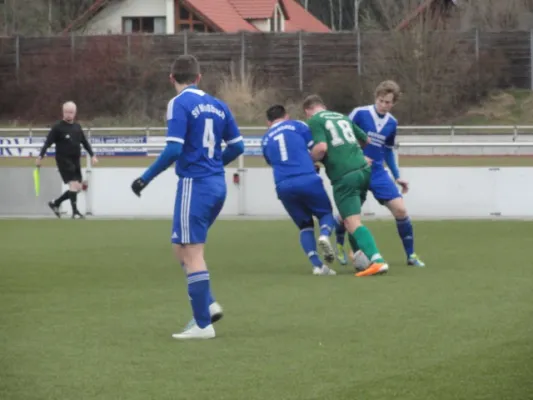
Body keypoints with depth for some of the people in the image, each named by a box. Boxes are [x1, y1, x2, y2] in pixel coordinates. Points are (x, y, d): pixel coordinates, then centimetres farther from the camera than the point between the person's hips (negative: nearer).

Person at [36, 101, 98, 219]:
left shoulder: (77, 127, 11)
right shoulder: (57, 127, -6)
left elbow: (85, 142, 19)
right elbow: (48, 143, -9)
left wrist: (92, 155, 10)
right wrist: (40, 157, -16)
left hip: (75, 161, 6)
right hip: (64, 160, -6)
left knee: (78, 187, 5)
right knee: (73, 184, -15)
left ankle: (55, 203, 21)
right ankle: (75, 212, -8)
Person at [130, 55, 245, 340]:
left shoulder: (179, 104, -9)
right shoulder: (217, 105, 11)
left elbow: (173, 150, -18)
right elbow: (236, 145, 13)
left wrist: (145, 179, -9)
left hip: (194, 185, -7)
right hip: (217, 185, 7)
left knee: (191, 253, -3)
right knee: (181, 246, 19)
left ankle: (203, 324, -3)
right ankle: (207, 305, 10)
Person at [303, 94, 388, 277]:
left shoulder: (314, 120, 2)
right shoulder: (343, 117, 22)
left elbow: (321, 147, -14)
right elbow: (366, 140, 30)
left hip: (344, 177, -7)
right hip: (363, 170, 7)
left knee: (353, 223, -12)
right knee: (350, 219, 23)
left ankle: (377, 260, -29)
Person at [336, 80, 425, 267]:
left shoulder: (392, 123, 5)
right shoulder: (359, 113, -12)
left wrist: (397, 176, 16)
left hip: (378, 173, 4)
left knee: (400, 209, -7)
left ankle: (411, 254, 4)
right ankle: (339, 245, 33)